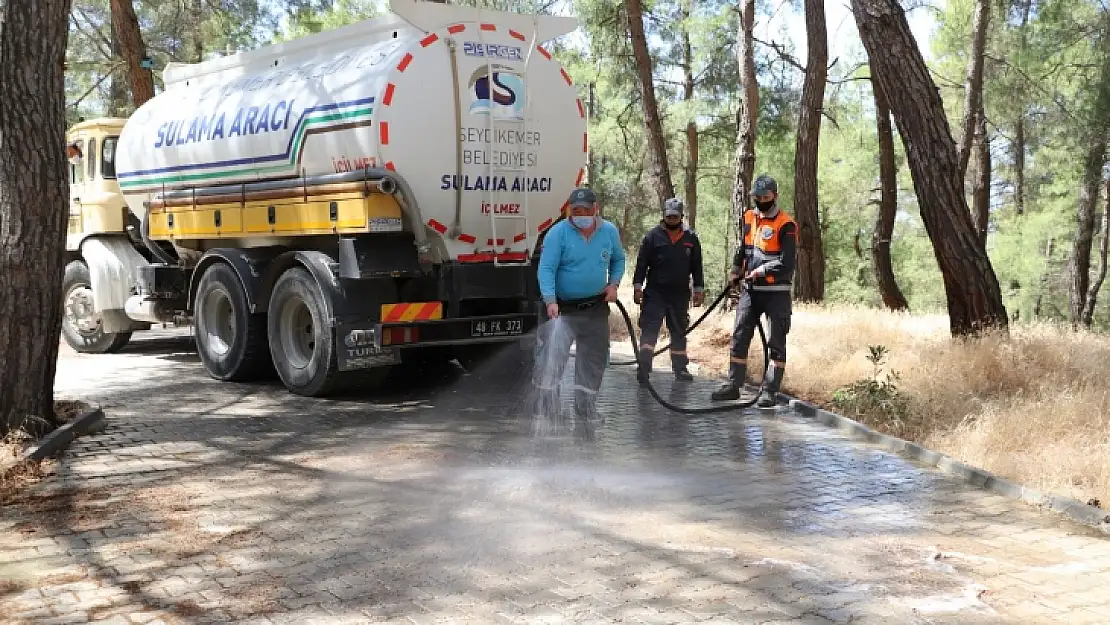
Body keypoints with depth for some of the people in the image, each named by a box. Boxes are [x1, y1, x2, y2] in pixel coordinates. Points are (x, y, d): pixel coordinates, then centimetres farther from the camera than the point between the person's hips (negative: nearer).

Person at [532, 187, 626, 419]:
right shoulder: (558, 233, -14)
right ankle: (544, 407, -9)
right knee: (552, 356, -16)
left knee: (594, 357, 12)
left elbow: (618, 260, 18)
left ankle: (585, 408, 27)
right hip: (563, 307, -4)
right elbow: (546, 269, -19)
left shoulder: (609, 231, 1)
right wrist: (550, 301, -30)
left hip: (596, 308, 5)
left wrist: (613, 283, 0)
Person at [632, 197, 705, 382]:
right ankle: (644, 366, -11)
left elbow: (697, 266, 12)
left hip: (680, 294, 3)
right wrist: (638, 287, -8)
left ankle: (680, 367, 20)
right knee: (649, 329, -9)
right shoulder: (653, 235, -1)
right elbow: (641, 263, -2)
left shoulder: (691, 238, 7)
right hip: (655, 293, -3)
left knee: (679, 331, 12)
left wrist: (699, 289, 8)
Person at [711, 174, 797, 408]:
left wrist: (761, 270, -18)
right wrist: (736, 271, 13)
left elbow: (787, 263, -17)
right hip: (750, 290, 6)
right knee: (739, 338, 7)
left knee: (776, 343, 1)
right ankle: (733, 385, 14)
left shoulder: (786, 225, -11)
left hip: (776, 292, -6)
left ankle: (769, 391, 3)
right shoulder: (750, 218, 11)